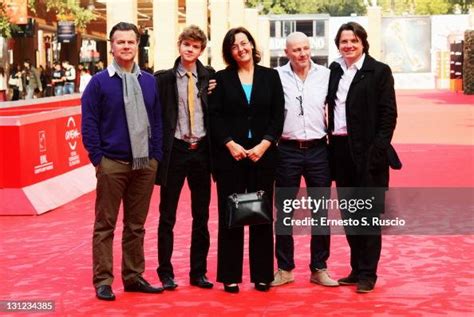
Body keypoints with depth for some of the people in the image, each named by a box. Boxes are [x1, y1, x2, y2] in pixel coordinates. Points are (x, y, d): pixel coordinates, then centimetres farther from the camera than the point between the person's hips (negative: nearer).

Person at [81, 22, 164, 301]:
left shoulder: (149, 81, 10)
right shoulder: (99, 82, -2)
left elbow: (157, 121, 12)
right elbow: (89, 124, -3)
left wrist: (156, 155, 5)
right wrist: (98, 159, -8)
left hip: (145, 163, 4)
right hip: (112, 163, -4)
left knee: (136, 225, 11)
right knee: (105, 225, 2)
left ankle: (134, 276, 20)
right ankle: (103, 281, 8)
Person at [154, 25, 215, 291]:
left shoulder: (209, 77, 4)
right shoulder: (164, 78, -2)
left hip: (201, 150, 2)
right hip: (175, 150, -2)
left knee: (201, 216, 9)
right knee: (167, 216, 4)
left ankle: (199, 272, 20)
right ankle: (166, 273, 15)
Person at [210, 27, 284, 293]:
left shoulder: (270, 76, 8)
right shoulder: (222, 78, 5)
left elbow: (278, 115, 3)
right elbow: (215, 117, 0)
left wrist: (264, 145, -9)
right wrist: (230, 144, -13)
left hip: (263, 154, 1)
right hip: (230, 154, -1)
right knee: (230, 214, 1)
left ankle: (262, 274, 12)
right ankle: (230, 276, 7)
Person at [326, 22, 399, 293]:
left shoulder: (379, 71, -4)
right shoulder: (334, 71, 10)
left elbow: (389, 114, -8)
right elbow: (330, 108, 12)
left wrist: (377, 151, -16)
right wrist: (331, 141, 2)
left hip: (367, 152, -5)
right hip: (340, 149, 5)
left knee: (369, 214, 2)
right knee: (349, 214, 11)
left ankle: (368, 274, 9)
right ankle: (356, 269, 22)